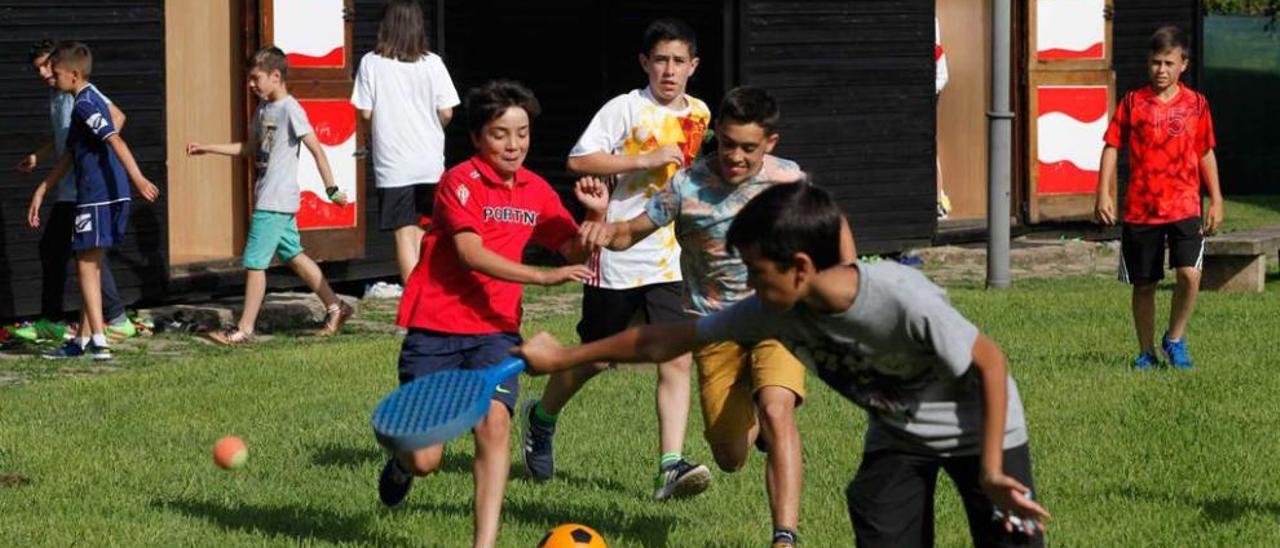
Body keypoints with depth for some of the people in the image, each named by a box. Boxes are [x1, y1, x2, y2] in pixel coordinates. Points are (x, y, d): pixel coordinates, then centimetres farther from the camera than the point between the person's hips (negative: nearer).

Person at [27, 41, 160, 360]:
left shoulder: (85, 104, -13)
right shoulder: (88, 101, 20)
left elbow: (115, 140, -27)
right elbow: (70, 155, 26)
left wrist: (138, 179, -38)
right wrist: (41, 192, 28)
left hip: (97, 198, -10)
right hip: (109, 196, 10)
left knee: (87, 265, -4)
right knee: (90, 266, 15)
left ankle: (99, 341, -6)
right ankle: (84, 339, 22)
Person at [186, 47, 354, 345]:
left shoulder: (290, 109, -14)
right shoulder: (263, 108, 13)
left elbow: (316, 149, -15)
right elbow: (251, 149, 24)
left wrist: (331, 189, -18)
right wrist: (207, 149, 19)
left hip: (275, 201, -9)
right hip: (266, 197, 9)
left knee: (254, 262, -6)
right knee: (294, 256, 14)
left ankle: (244, 329, -2)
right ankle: (335, 307, 22)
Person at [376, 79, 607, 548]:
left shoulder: (537, 191, 9)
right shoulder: (461, 181, -10)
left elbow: (577, 253, 12)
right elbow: (471, 254, -21)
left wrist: (597, 215, -8)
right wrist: (543, 276, -28)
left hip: (494, 331, 4)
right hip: (434, 329, -4)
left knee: (494, 421, -22)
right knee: (425, 460, -4)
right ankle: (402, 462, 36)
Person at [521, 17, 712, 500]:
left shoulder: (699, 113, 9)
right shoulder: (627, 108, -9)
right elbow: (579, 159, -19)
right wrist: (646, 159, -23)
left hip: (670, 260, 4)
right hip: (618, 255, -4)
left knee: (677, 360, -10)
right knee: (596, 358, 10)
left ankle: (670, 468, -15)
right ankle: (542, 418, 37)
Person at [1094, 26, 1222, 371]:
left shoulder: (1196, 105, 5)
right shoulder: (1133, 102, 2)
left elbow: (1206, 154, 13)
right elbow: (1112, 147, 2)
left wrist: (1216, 201, 11)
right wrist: (1103, 194, -6)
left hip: (1185, 208, 0)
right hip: (1140, 209, 0)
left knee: (1189, 274, -18)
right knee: (1144, 285, 7)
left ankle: (1175, 339, 4)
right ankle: (1147, 352, 23)